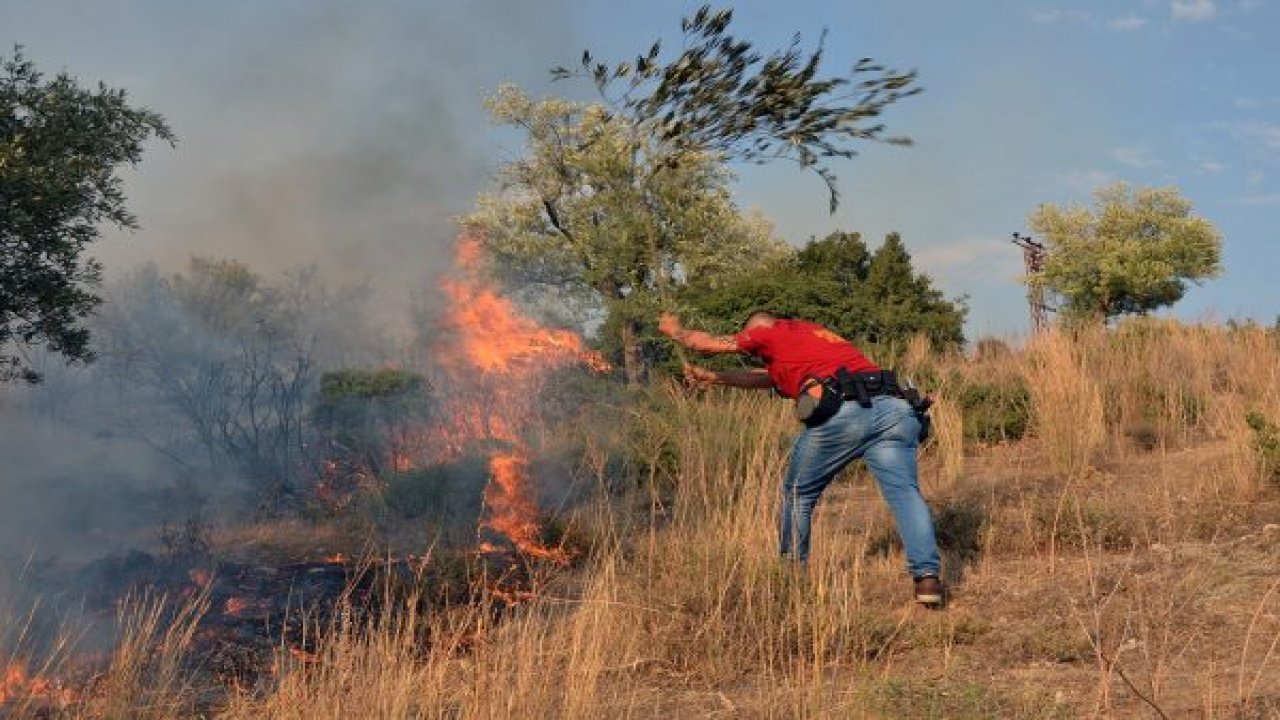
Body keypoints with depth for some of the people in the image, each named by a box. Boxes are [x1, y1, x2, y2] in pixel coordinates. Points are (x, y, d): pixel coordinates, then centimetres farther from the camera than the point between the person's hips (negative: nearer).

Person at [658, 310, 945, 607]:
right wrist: (712, 377, 56)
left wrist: (675, 330, 46)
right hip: (893, 406, 6)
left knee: (799, 493, 14)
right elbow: (768, 377, 50)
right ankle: (927, 576, -20)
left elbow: (706, 343, 26)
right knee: (905, 492, -4)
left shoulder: (773, 333, 18)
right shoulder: (811, 331, 38)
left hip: (840, 412, -6)